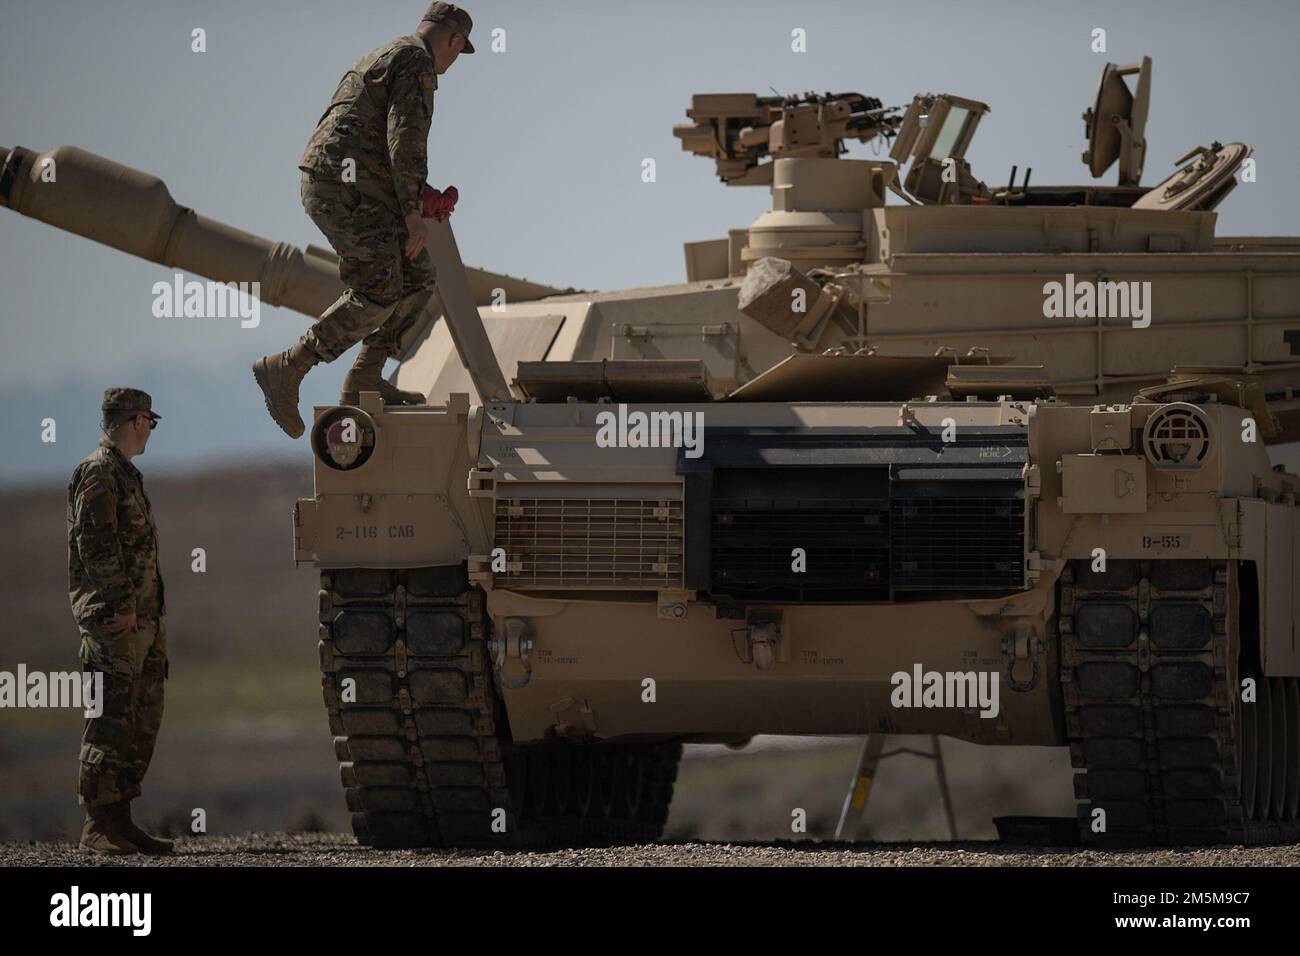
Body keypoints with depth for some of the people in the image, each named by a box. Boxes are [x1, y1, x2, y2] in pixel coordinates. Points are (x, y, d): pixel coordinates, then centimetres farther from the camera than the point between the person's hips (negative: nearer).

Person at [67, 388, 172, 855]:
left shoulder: (125, 475, 21)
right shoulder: (98, 473, -9)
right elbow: (96, 545, -17)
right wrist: (122, 606, -21)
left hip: (142, 616, 10)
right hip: (114, 620, -10)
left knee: (143, 721, 9)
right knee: (113, 719, -10)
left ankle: (119, 819, 12)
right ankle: (97, 826, -10)